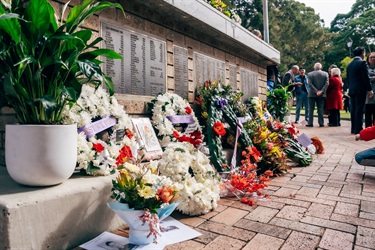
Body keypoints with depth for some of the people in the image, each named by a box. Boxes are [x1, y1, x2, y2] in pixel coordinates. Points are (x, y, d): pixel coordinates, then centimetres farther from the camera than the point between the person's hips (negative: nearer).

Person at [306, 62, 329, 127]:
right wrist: (321, 91, -9)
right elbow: (326, 84, -5)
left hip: (312, 94, -2)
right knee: (320, 109, 6)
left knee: (311, 109, 3)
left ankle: (310, 123, 3)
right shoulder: (325, 74, 3)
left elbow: (310, 84, -11)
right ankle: (321, 123, 7)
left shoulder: (310, 74, -3)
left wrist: (316, 91, -11)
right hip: (321, 95, 2)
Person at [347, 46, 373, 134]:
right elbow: (366, 78, -11)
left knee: (353, 109, 8)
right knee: (359, 109, -6)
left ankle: (353, 128, 11)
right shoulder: (362, 63, -8)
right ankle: (358, 129, -5)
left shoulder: (349, 65, 13)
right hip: (360, 90, -7)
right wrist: (370, 90, -6)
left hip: (352, 90, 7)